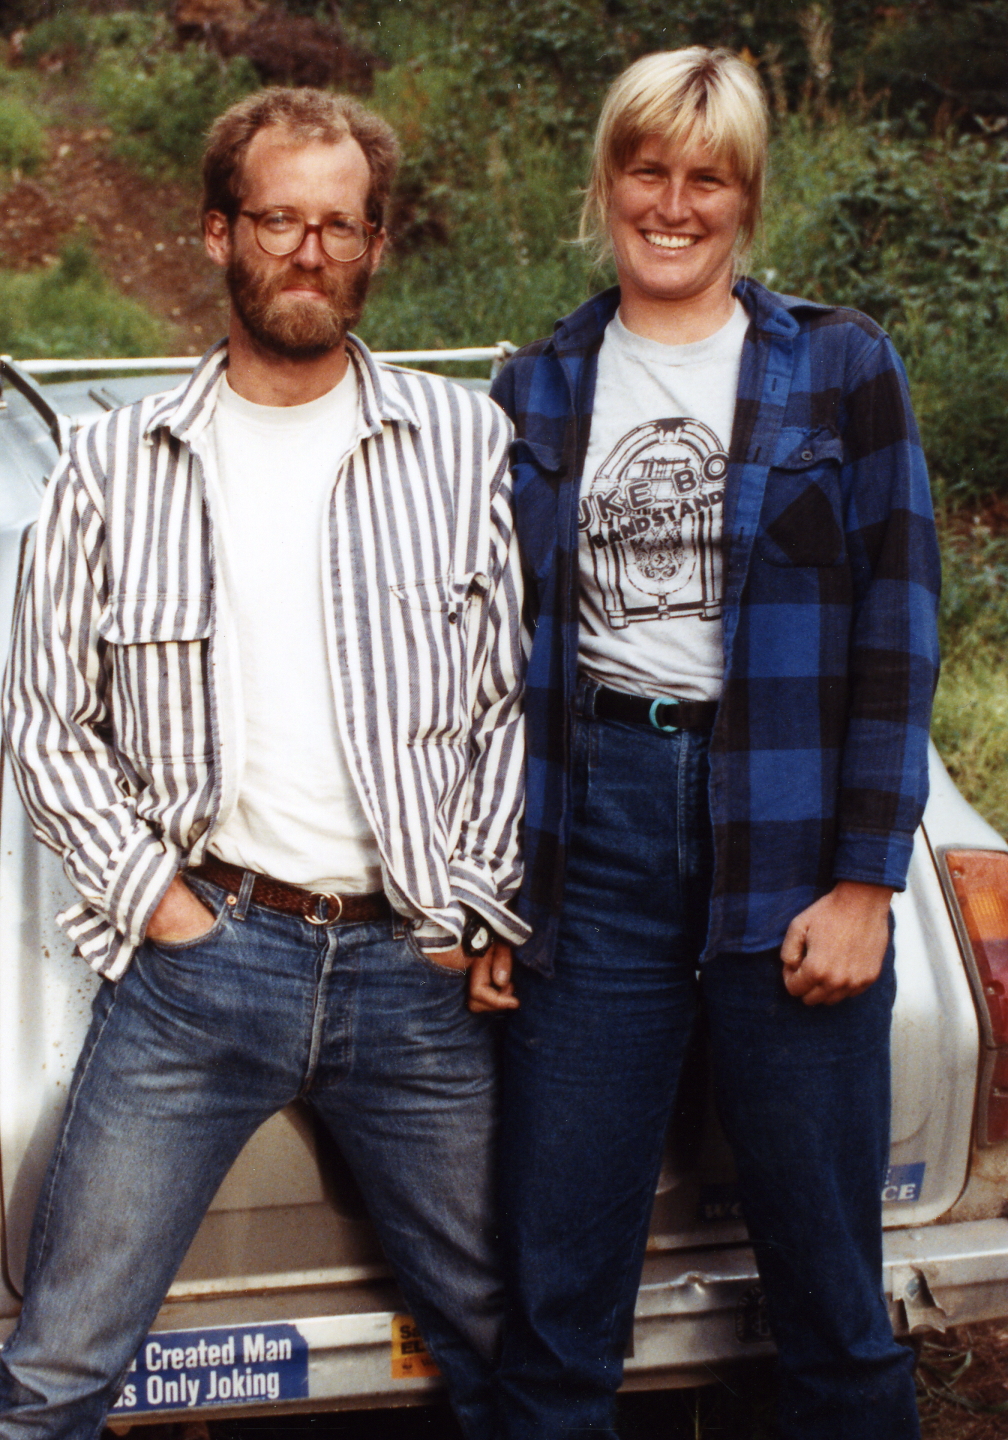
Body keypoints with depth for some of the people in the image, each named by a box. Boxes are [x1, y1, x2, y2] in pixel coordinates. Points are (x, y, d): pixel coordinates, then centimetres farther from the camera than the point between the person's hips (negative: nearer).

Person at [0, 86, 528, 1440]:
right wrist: (146, 890, -2)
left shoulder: (466, 443, 6)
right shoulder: (114, 466, 6)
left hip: (416, 971, 1)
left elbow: (518, 699, 7)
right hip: (196, 959, 0)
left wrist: (469, 911, 0)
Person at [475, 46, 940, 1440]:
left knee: (828, 1275, 6)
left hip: (790, 835, -1)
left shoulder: (842, 367, 4)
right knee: (556, 1285, 4)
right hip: (592, 829, 2)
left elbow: (897, 633, 0)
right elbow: (496, 655, 11)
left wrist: (867, 879, -7)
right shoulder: (536, 392, 11)